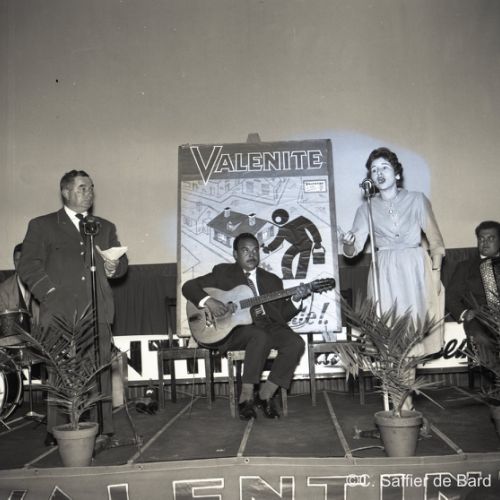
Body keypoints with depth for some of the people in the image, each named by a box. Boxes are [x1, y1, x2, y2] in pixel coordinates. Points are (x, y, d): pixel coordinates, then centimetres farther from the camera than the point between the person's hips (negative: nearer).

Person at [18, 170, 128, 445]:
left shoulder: (105, 227, 23)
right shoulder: (41, 225, 11)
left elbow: (121, 261, 24)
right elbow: (28, 266, 3)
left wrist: (114, 266, 0)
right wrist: (51, 293, -8)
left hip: (97, 311, 3)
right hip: (60, 312, -2)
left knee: (100, 371, -2)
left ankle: (102, 430, 4)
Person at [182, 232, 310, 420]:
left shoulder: (272, 280, 19)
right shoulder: (222, 272, 11)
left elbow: (282, 315, 14)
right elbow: (188, 286, 4)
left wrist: (295, 300, -6)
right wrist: (208, 301, -14)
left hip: (266, 325, 4)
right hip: (234, 328, -4)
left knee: (296, 343, -23)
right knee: (261, 337, -36)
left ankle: (265, 395, -11)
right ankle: (246, 397, -23)